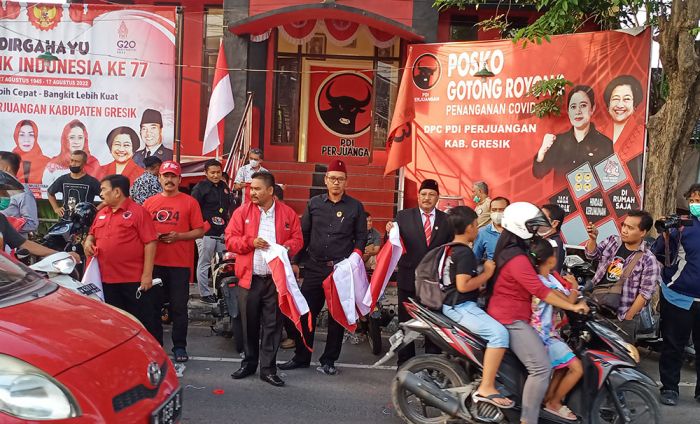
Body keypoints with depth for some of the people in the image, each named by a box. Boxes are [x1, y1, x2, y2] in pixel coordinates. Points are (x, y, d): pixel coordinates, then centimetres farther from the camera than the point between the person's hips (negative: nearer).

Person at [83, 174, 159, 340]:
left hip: (134, 280, -7)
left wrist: (147, 274, -17)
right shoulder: (101, 213, 14)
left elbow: (150, 242, -12)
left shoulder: (138, 211, -7)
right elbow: (92, 234, 28)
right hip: (107, 279, 7)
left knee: (145, 320, 1)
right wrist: (88, 241, 2)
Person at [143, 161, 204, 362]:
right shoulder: (149, 202, 10)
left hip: (180, 263, -3)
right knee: (153, 305, 9)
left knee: (179, 306, 3)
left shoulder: (190, 202, 1)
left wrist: (178, 236, -14)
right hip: (154, 262, 3)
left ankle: (179, 346, 13)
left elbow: (200, 231, 0)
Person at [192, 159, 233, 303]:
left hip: (222, 232, 7)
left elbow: (229, 206, 27)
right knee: (204, 265, -1)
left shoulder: (224, 187, 14)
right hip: (206, 232, -7)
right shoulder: (200, 188, -6)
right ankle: (205, 294, 6)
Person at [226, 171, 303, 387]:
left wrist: (286, 248, -15)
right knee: (249, 324, 10)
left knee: (273, 324, 3)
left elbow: (297, 239, 5)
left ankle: (268, 368, 12)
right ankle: (249, 363, 27)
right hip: (249, 278, 1)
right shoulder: (242, 211, 3)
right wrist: (250, 242, -16)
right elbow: (230, 239, 0)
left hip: (276, 279, 0)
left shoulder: (288, 213, 3)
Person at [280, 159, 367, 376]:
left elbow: (361, 237, 6)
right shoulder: (314, 203, 8)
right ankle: (301, 357, 19)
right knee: (305, 313, 4)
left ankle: (328, 360, 18)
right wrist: (298, 261, 5)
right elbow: (304, 234, 10)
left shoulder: (355, 206, 3)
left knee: (337, 317, 6)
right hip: (314, 268, 2)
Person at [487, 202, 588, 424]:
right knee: (541, 367, -18)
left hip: (511, 315, 11)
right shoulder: (517, 259, -22)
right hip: (511, 319, -11)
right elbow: (540, 291, -25)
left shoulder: (510, 250, 13)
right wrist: (573, 306, -19)